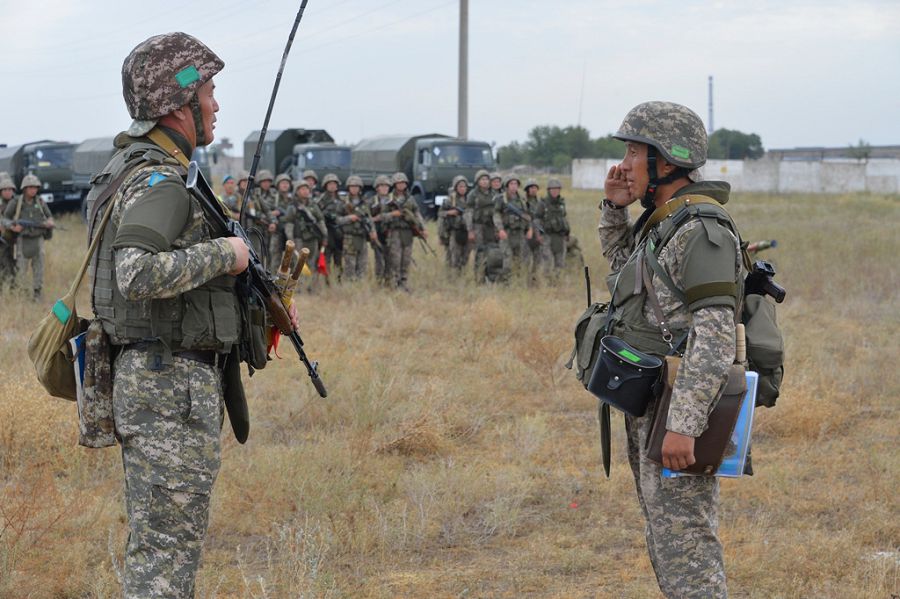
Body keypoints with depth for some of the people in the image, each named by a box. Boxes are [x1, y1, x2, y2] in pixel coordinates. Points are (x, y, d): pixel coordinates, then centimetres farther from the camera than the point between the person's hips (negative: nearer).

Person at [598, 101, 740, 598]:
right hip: (648, 411, 10)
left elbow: (715, 337, -25)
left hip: (679, 409, -10)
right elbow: (622, 263, 34)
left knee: (684, 545, -9)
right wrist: (614, 208, 16)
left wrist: (682, 425, -31)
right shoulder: (661, 222, 12)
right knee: (666, 541, 17)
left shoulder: (701, 232, -18)